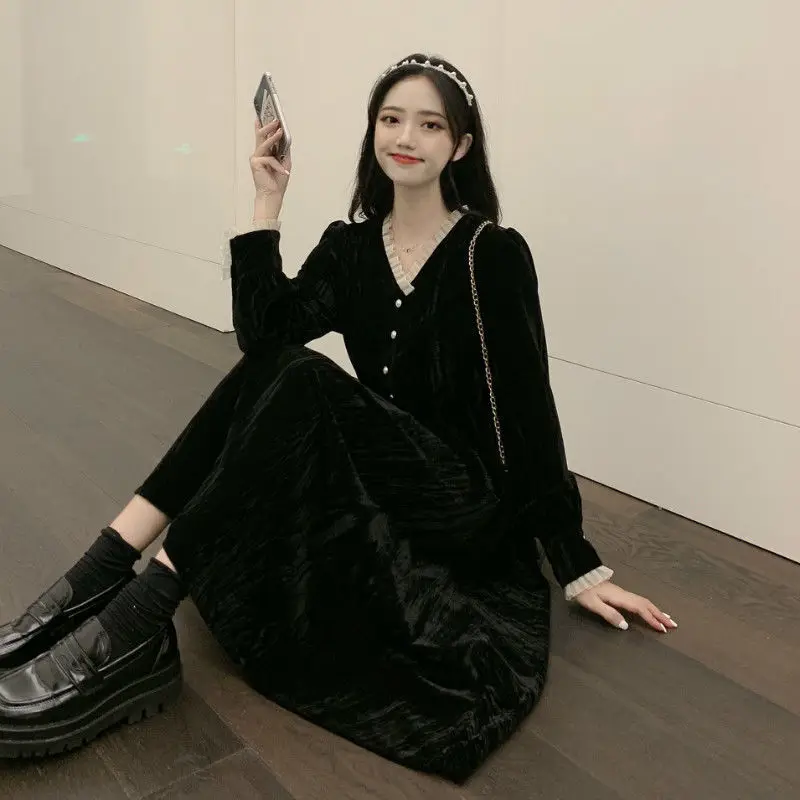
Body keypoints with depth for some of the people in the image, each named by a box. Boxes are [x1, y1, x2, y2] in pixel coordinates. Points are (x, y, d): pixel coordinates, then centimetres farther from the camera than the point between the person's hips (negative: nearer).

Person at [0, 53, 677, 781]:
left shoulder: (492, 255, -9)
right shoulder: (349, 246, 7)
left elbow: (528, 409, -11)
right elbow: (262, 333, -9)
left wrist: (579, 567, -10)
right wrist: (269, 202, -13)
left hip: (465, 506, -5)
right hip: (376, 482, 5)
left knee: (298, 381, -28)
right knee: (272, 368, -20)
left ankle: (134, 626, -30)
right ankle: (101, 579, -22)